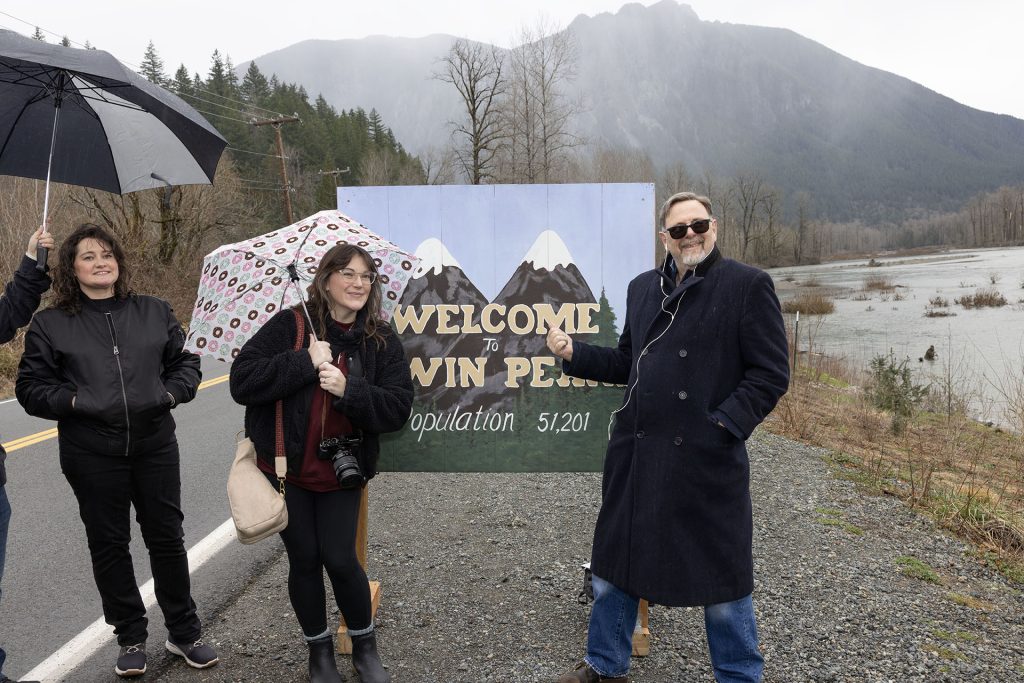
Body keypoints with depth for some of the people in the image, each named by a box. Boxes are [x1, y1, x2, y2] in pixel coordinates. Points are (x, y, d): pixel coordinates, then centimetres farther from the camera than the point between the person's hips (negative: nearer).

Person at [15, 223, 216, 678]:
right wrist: (71, 401, -13)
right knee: (109, 544, 10)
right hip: (91, 456, -1)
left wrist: (172, 392, -6)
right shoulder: (50, 324, 1)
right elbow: (31, 387, 2)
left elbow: (186, 363, 11)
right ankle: (130, 638, 27)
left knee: (167, 537, 8)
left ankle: (184, 632, 24)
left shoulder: (154, 312, 6)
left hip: (155, 446, 1)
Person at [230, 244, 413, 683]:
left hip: (340, 471, 0)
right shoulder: (290, 326, -8)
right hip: (285, 466, 0)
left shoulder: (382, 341, -4)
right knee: (304, 560, 10)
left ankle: (365, 647, 26)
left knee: (340, 559, 0)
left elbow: (398, 408, -10)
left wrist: (348, 390, -25)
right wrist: (304, 362, -24)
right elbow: (242, 382, -15)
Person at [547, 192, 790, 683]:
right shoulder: (643, 287, 11)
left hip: (706, 458, -5)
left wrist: (724, 424, -16)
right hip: (634, 453, 6)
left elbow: (770, 373, -7)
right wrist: (573, 353, 4)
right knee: (614, 563, 16)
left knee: (720, 574, 8)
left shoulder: (748, 285, -5)